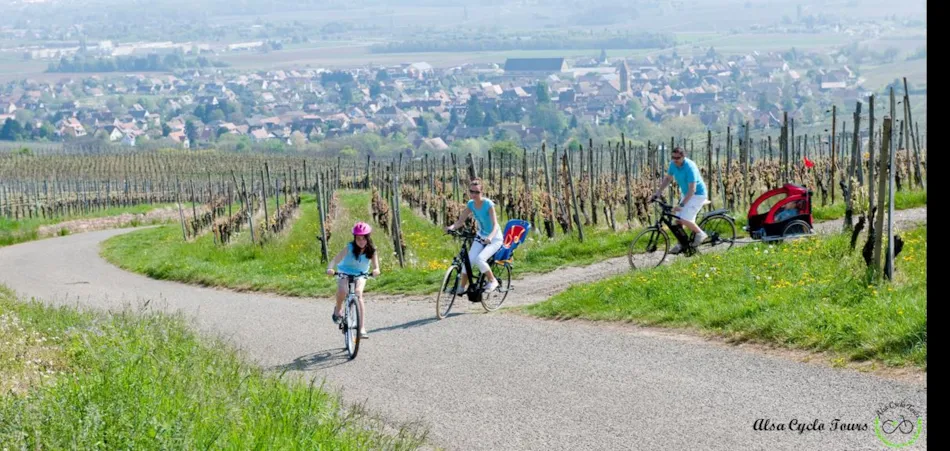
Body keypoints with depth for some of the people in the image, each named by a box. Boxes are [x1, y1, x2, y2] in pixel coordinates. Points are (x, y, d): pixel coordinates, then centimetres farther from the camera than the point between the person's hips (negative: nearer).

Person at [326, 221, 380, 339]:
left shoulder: (371, 250, -16)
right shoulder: (349, 248, -22)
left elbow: (376, 266, -24)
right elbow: (336, 259, -30)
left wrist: (376, 271, -49)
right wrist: (330, 269, -50)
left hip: (360, 274, 1)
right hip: (345, 272, -1)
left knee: (358, 294, -25)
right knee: (342, 290, -32)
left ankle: (362, 328, -25)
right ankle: (338, 309, 3)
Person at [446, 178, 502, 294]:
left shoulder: (488, 204, -22)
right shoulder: (470, 204, -5)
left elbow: (495, 225, -29)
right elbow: (461, 220, -7)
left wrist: (490, 237, -48)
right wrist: (452, 227, -29)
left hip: (494, 239, -5)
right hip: (480, 237, 5)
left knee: (479, 259, -26)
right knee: (468, 260, -14)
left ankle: (493, 281, -4)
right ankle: (462, 287, 0)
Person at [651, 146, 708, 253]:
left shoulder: (690, 167, -29)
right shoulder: (673, 164, -7)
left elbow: (692, 189, -32)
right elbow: (668, 178, 10)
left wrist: (681, 205, -38)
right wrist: (657, 193, 1)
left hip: (697, 194, -8)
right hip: (686, 194, 8)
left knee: (684, 219, -19)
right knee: (678, 220, 3)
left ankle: (700, 233, 3)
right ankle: (681, 244, 17)